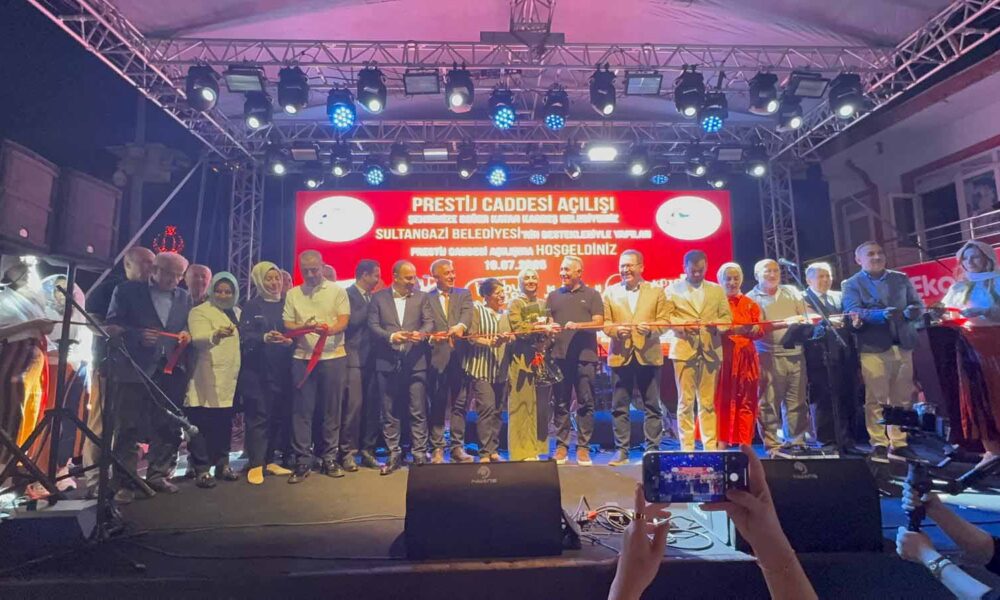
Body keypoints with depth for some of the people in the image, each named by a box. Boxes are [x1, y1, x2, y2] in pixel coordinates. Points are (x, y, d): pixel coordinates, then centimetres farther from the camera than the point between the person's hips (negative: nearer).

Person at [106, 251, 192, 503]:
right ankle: (124, 483, 9)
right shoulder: (127, 291, 3)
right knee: (128, 428, 1)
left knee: (168, 428, 6)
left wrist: (187, 335, -4)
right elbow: (111, 326, 0)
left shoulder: (184, 298, 15)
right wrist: (138, 335, -16)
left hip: (171, 371, 4)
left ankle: (158, 475, 19)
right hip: (133, 369, -3)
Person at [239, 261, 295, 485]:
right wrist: (264, 338, -25)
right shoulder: (251, 306, 4)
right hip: (257, 370, -3)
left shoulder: (285, 304, 13)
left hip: (282, 369, 3)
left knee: (280, 415, 4)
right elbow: (245, 337, -6)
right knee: (259, 415, -4)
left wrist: (290, 340, -13)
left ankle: (269, 460, 16)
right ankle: (255, 464, 3)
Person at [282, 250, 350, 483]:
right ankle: (302, 461, 11)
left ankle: (329, 458, 16)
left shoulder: (337, 291, 4)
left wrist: (329, 329, -25)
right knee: (302, 410, 2)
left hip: (333, 357, -1)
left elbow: (343, 321, -4)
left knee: (331, 410, 5)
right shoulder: (293, 294, 10)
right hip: (302, 357, 1)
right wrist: (304, 327, -16)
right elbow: (287, 326, 6)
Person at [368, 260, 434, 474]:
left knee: (418, 411, 1)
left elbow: (429, 322, 2)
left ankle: (419, 454, 11)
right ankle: (393, 455, 18)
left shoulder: (421, 297, 9)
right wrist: (390, 336, -16)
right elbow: (372, 325, 1)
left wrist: (421, 334, -20)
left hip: (415, 361, 0)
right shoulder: (379, 297, 7)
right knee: (389, 412, 7)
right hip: (387, 362, 0)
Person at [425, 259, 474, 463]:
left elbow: (467, 314, -6)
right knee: (437, 404, 2)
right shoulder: (426, 298, 8)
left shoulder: (464, 294, 12)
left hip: (460, 355, 2)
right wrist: (430, 337, -19)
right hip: (437, 356, -2)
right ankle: (437, 448, 11)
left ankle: (457, 447, 14)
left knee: (460, 403, 5)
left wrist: (460, 326, -27)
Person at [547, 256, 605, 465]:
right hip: (559, 356, 2)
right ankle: (561, 446, 12)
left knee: (585, 403, 1)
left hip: (585, 356, -2)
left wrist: (578, 325, -16)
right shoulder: (554, 296, 16)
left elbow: (599, 322, 0)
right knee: (560, 404, 4)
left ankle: (583, 448, 8)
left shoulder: (592, 294, 8)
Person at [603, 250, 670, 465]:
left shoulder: (656, 292, 9)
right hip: (620, 356, 1)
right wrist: (616, 329, -15)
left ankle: (652, 449, 15)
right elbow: (605, 323, 5)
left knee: (652, 406, 5)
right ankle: (621, 451, 12)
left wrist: (651, 328, -17)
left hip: (648, 354, 0)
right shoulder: (610, 292, 10)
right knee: (619, 407, 3)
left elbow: (664, 321, 3)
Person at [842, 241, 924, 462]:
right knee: (876, 399, -2)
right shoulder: (852, 284, 3)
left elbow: (918, 304, 9)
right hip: (873, 348, -4)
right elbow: (853, 312, -11)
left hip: (902, 346, 4)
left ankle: (899, 442, 19)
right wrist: (880, 315, -27)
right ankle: (878, 443, 6)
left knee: (902, 398, 9)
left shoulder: (901, 279, 16)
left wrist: (911, 311, -14)